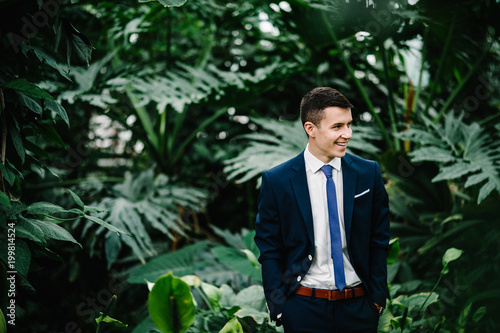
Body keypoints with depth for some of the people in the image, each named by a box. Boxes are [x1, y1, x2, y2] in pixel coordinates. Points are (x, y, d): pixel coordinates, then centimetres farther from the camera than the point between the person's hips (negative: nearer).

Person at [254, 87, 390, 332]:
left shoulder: (369, 173, 2)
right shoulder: (276, 181, -5)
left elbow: (379, 240, 7)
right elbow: (269, 251, -1)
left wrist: (377, 296, 3)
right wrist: (279, 308, -5)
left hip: (358, 307, 2)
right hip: (304, 309, -2)